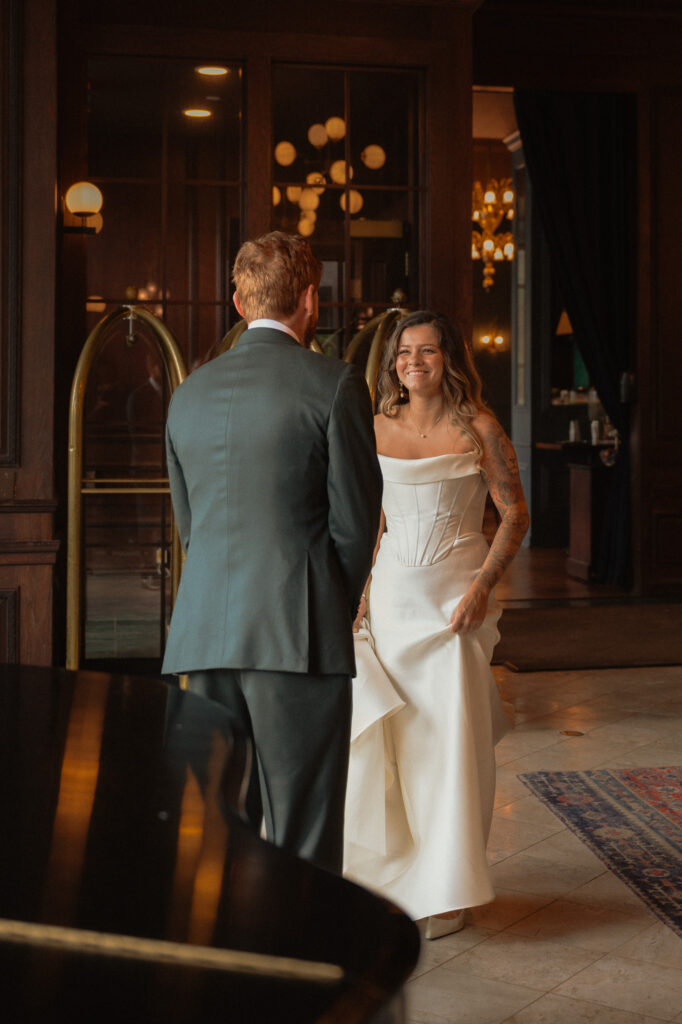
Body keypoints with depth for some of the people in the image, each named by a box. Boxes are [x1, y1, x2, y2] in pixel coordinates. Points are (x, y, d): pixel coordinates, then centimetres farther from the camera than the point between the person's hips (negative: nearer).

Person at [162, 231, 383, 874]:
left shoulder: (189, 393, 12)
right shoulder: (335, 385, -5)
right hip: (299, 636, -5)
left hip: (204, 633, 5)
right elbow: (355, 518, -3)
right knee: (304, 831, 1)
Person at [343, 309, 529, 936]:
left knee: (452, 738, -1)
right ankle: (386, 870, 26)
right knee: (380, 735, 6)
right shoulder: (377, 430, 8)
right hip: (391, 595, 4)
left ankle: (448, 890, 13)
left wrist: (482, 584, -15)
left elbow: (516, 515, -4)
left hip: (455, 599, -4)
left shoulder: (479, 430, -3)